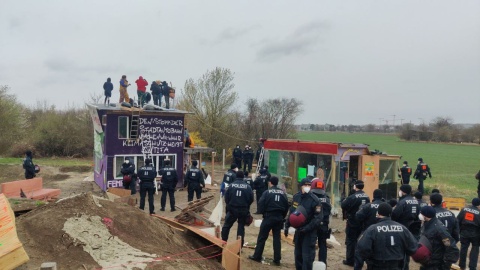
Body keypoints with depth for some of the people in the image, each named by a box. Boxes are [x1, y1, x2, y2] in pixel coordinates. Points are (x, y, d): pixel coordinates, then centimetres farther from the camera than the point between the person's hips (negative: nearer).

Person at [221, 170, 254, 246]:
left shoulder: (231, 185, -7)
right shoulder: (247, 187, -7)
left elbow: (226, 198, -2)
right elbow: (251, 199, -2)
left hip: (232, 209, 0)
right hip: (243, 210, 1)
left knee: (226, 226, 14)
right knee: (241, 227, 11)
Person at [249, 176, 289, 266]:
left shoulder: (267, 192, -8)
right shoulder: (283, 193, 5)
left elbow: (261, 204, -12)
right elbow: (286, 206, 6)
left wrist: (260, 212, 6)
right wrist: (282, 216, 15)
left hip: (269, 217, -4)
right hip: (279, 218, 4)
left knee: (262, 237, 6)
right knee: (277, 238, 11)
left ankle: (257, 256, 12)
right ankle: (277, 259, 12)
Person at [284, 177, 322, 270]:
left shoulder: (314, 200, -15)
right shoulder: (296, 197, 2)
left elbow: (318, 218, -17)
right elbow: (291, 212, 13)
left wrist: (307, 228, -23)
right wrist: (287, 226, 10)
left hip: (310, 232, -6)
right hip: (298, 230, 6)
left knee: (307, 256, -5)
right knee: (298, 254, 17)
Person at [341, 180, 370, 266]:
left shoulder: (352, 197, -22)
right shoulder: (367, 197, 3)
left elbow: (343, 205, -20)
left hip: (352, 222, -7)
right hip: (362, 222, 7)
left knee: (350, 241, 4)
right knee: (356, 239, 21)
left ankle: (350, 260, 8)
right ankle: (356, 258, 29)